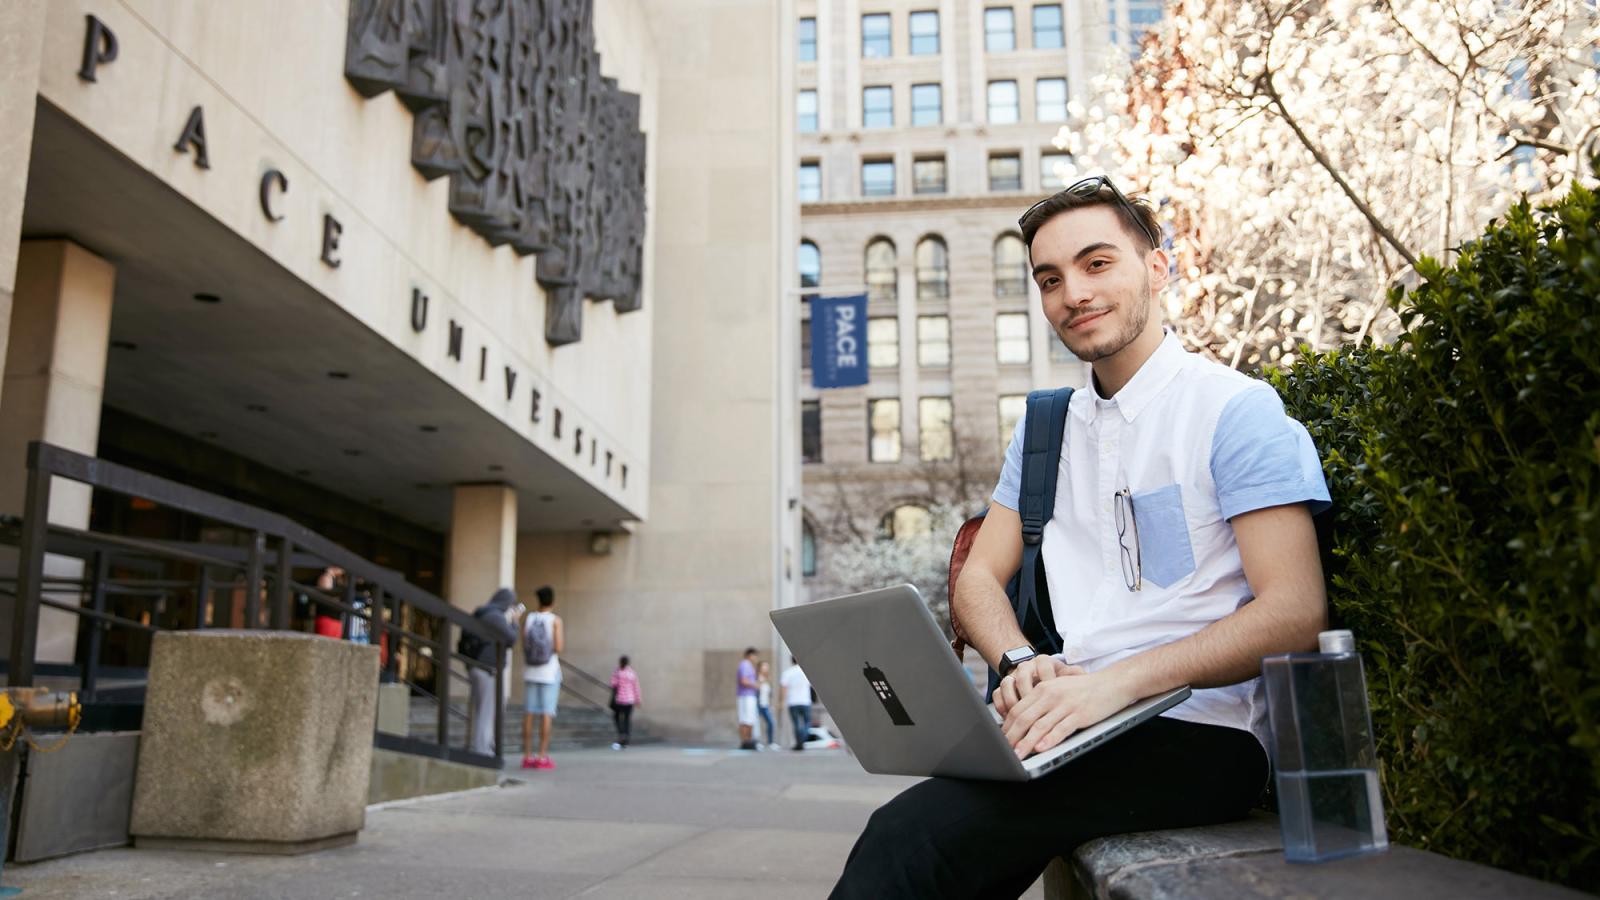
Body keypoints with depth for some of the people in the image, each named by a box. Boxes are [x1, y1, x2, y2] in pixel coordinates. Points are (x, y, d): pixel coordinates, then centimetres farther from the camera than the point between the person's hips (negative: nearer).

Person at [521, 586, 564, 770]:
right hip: (549, 672, -3)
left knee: (529, 713, 5)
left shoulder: (527, 618, 3)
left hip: (531, 672, 3)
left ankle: (527, 756, 5)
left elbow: (524, 646, 3)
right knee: (547, 714, -2)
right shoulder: (555, 620, -6)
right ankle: (542, 757, -4)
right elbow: (559, 648, -10)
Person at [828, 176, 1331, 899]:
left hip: (1201, 735, -5)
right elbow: (979, 577, 16)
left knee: (913, 837, -27)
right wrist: (1022, 664, -7)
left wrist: (1114, 681, -23)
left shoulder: (1237, 411, -3)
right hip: (1071, 724, 6)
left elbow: (1294, 614, -12)